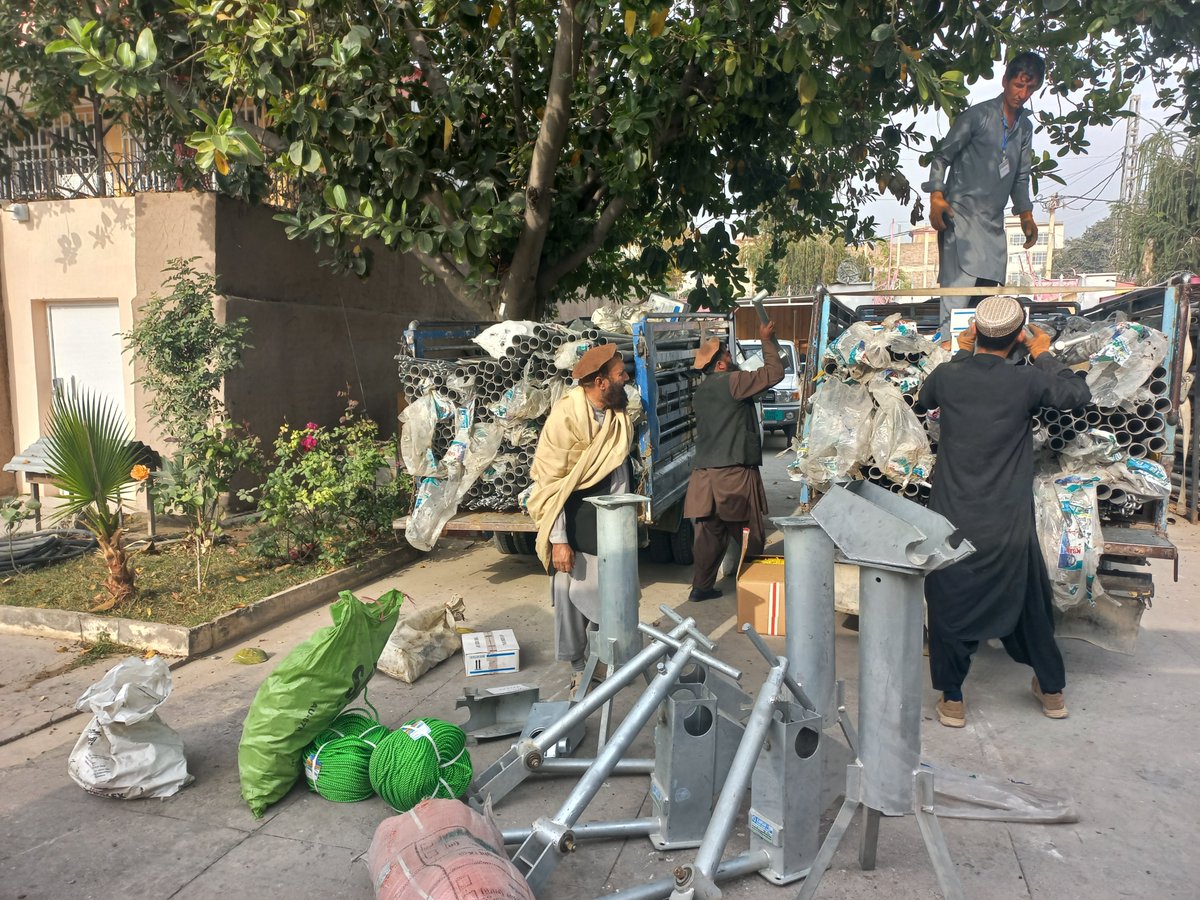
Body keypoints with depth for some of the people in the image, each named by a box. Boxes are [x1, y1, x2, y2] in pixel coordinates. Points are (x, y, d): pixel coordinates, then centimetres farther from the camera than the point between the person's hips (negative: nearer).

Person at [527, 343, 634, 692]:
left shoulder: (619, 415, 5)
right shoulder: (566, 417, -15)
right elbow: (551, 484, -14)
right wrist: (558, 540, -16)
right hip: (577, 533, -6)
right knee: (574, 597, 3)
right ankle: (578, 668, 20)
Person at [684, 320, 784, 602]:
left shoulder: (701, 391, 19)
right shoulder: (731, 382, -8)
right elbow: (774, 373, -9)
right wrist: (766, 340, 3)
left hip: (705, 470, 8)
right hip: (733, 472, -8)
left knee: (710, 531, 8)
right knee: (749, 533, 3)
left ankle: (701, 586, 10)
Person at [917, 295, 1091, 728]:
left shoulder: (948, 376, -8)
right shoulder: (1026, 380, -12)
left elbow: (926, 398, 14)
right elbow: (1079, 395, 3)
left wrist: (962, 353, 20)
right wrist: (1044, 355, 11)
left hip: (953, 520, 0)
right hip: (1009, 526, 1)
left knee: (949, 606, 12)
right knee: (1029, 603, 20)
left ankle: (952, 700, 19)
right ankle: (1052, 690, 37)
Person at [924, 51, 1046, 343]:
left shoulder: (1025, 126, 17)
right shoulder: (978, 115, -5)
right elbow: (942, 156, -5)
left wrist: (1026, 215, 21)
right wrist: (936, 195, -16)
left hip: (994, 221, 7)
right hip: (961, 213, -7)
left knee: (989, 286, 7)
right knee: (961, 282, -20)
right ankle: (948, 344, -23)